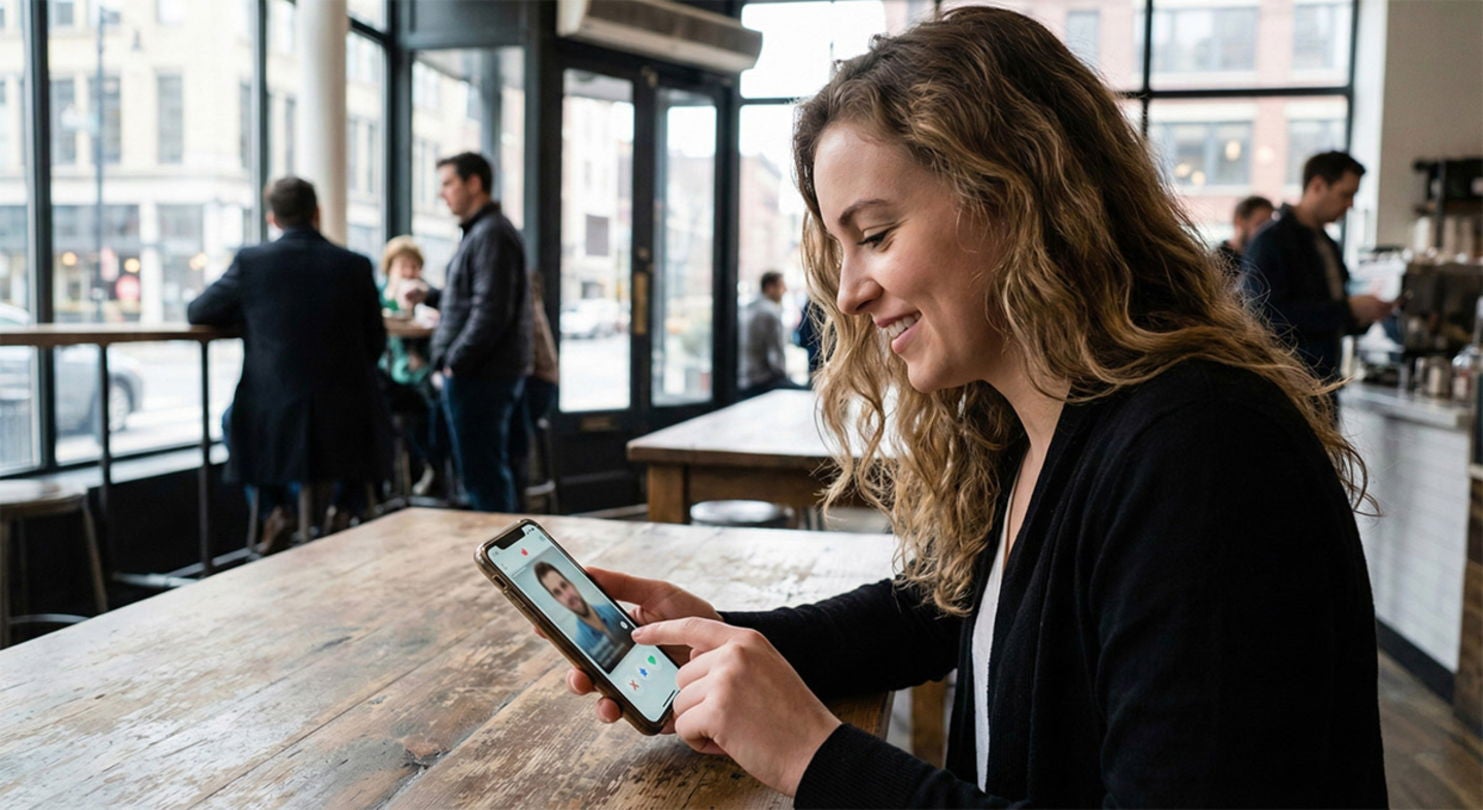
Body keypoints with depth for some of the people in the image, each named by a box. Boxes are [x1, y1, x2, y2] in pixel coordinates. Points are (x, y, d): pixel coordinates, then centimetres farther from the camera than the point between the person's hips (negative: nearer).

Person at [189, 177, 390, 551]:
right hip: (345, 420, 0)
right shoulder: (356, 266, -2)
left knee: (232, 419, 34)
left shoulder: (250, 261, -4)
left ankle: (274, 509, 18)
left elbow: (197, 313, 10)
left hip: (273, 421, 0)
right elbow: (375, 345, 7)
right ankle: (346, 509, 18)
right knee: (364, 405, 35)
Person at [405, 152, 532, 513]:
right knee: (491, 470, 16)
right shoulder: (480, 231, 18)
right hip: (486, 373, 10)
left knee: (481, 473, -5)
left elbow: (491, 311, -22)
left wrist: (455, 362, -18)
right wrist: (430, 296, 14)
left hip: (479, 376, -10)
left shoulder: (491, 235, -14)